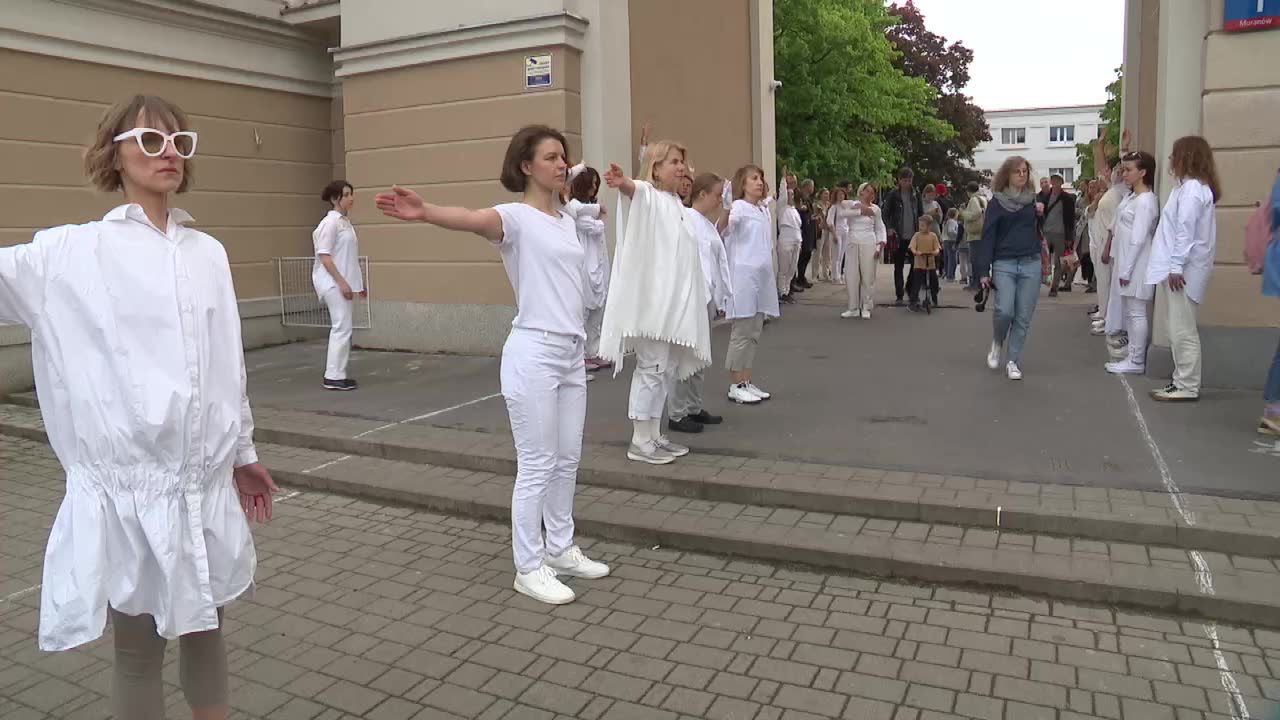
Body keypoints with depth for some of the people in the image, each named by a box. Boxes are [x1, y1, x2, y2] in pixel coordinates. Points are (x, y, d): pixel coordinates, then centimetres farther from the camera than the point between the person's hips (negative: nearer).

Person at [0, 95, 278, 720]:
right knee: (137, 652, 10)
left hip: (205, 487, 3)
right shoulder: (71, 253, -3)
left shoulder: (209, 253, 6)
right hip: (124, 487, -3)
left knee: (205, 632, 17)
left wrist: (242, 453, 17)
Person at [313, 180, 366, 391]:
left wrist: (357, 282, 18)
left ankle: (335, 374, 17)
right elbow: (324, 256, -18)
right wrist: (341, 281, -22)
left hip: (341, 282, 9)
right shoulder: (331, 222, -13)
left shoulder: (346, 221, 14)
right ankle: (334, 377, -4)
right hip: (334, 283, -9)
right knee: (342, 328, -9)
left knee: (340, 328, 11)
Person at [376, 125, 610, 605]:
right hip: (534, 354, -8)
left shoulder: (567, 221, 15)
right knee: (537, 467, 0)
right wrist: (425, 213, -52)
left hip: (571, 353, 8)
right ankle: (528, 568, 14)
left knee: (567, 460, 16)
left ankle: (560, 550, 33)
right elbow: (472, 220, -32)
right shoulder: (515, 217, -10)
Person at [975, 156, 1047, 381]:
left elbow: (1041, 232, 17)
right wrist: (983, 270, -7)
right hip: (1004, 264, -3)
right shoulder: (997, 204, 3)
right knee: (1004, 311, -17)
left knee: (1023, 317, 0)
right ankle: (997, 344, 14)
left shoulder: (1033, 201, 12)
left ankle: (1013, 361, 10)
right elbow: (988, 237, -2)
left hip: (1031, 264, 3)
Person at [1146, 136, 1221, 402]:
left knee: (1183, 331, -6)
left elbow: (1185, 230, -19)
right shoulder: (1191, 187, 18)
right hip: (1178, 269, 10)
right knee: (1179, 330, 13)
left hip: (1183, 270, -10)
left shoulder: (1192, 188, -13)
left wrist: (1176, 266, -20)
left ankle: (1187, 387, -2)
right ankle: (1182, 380, 20)